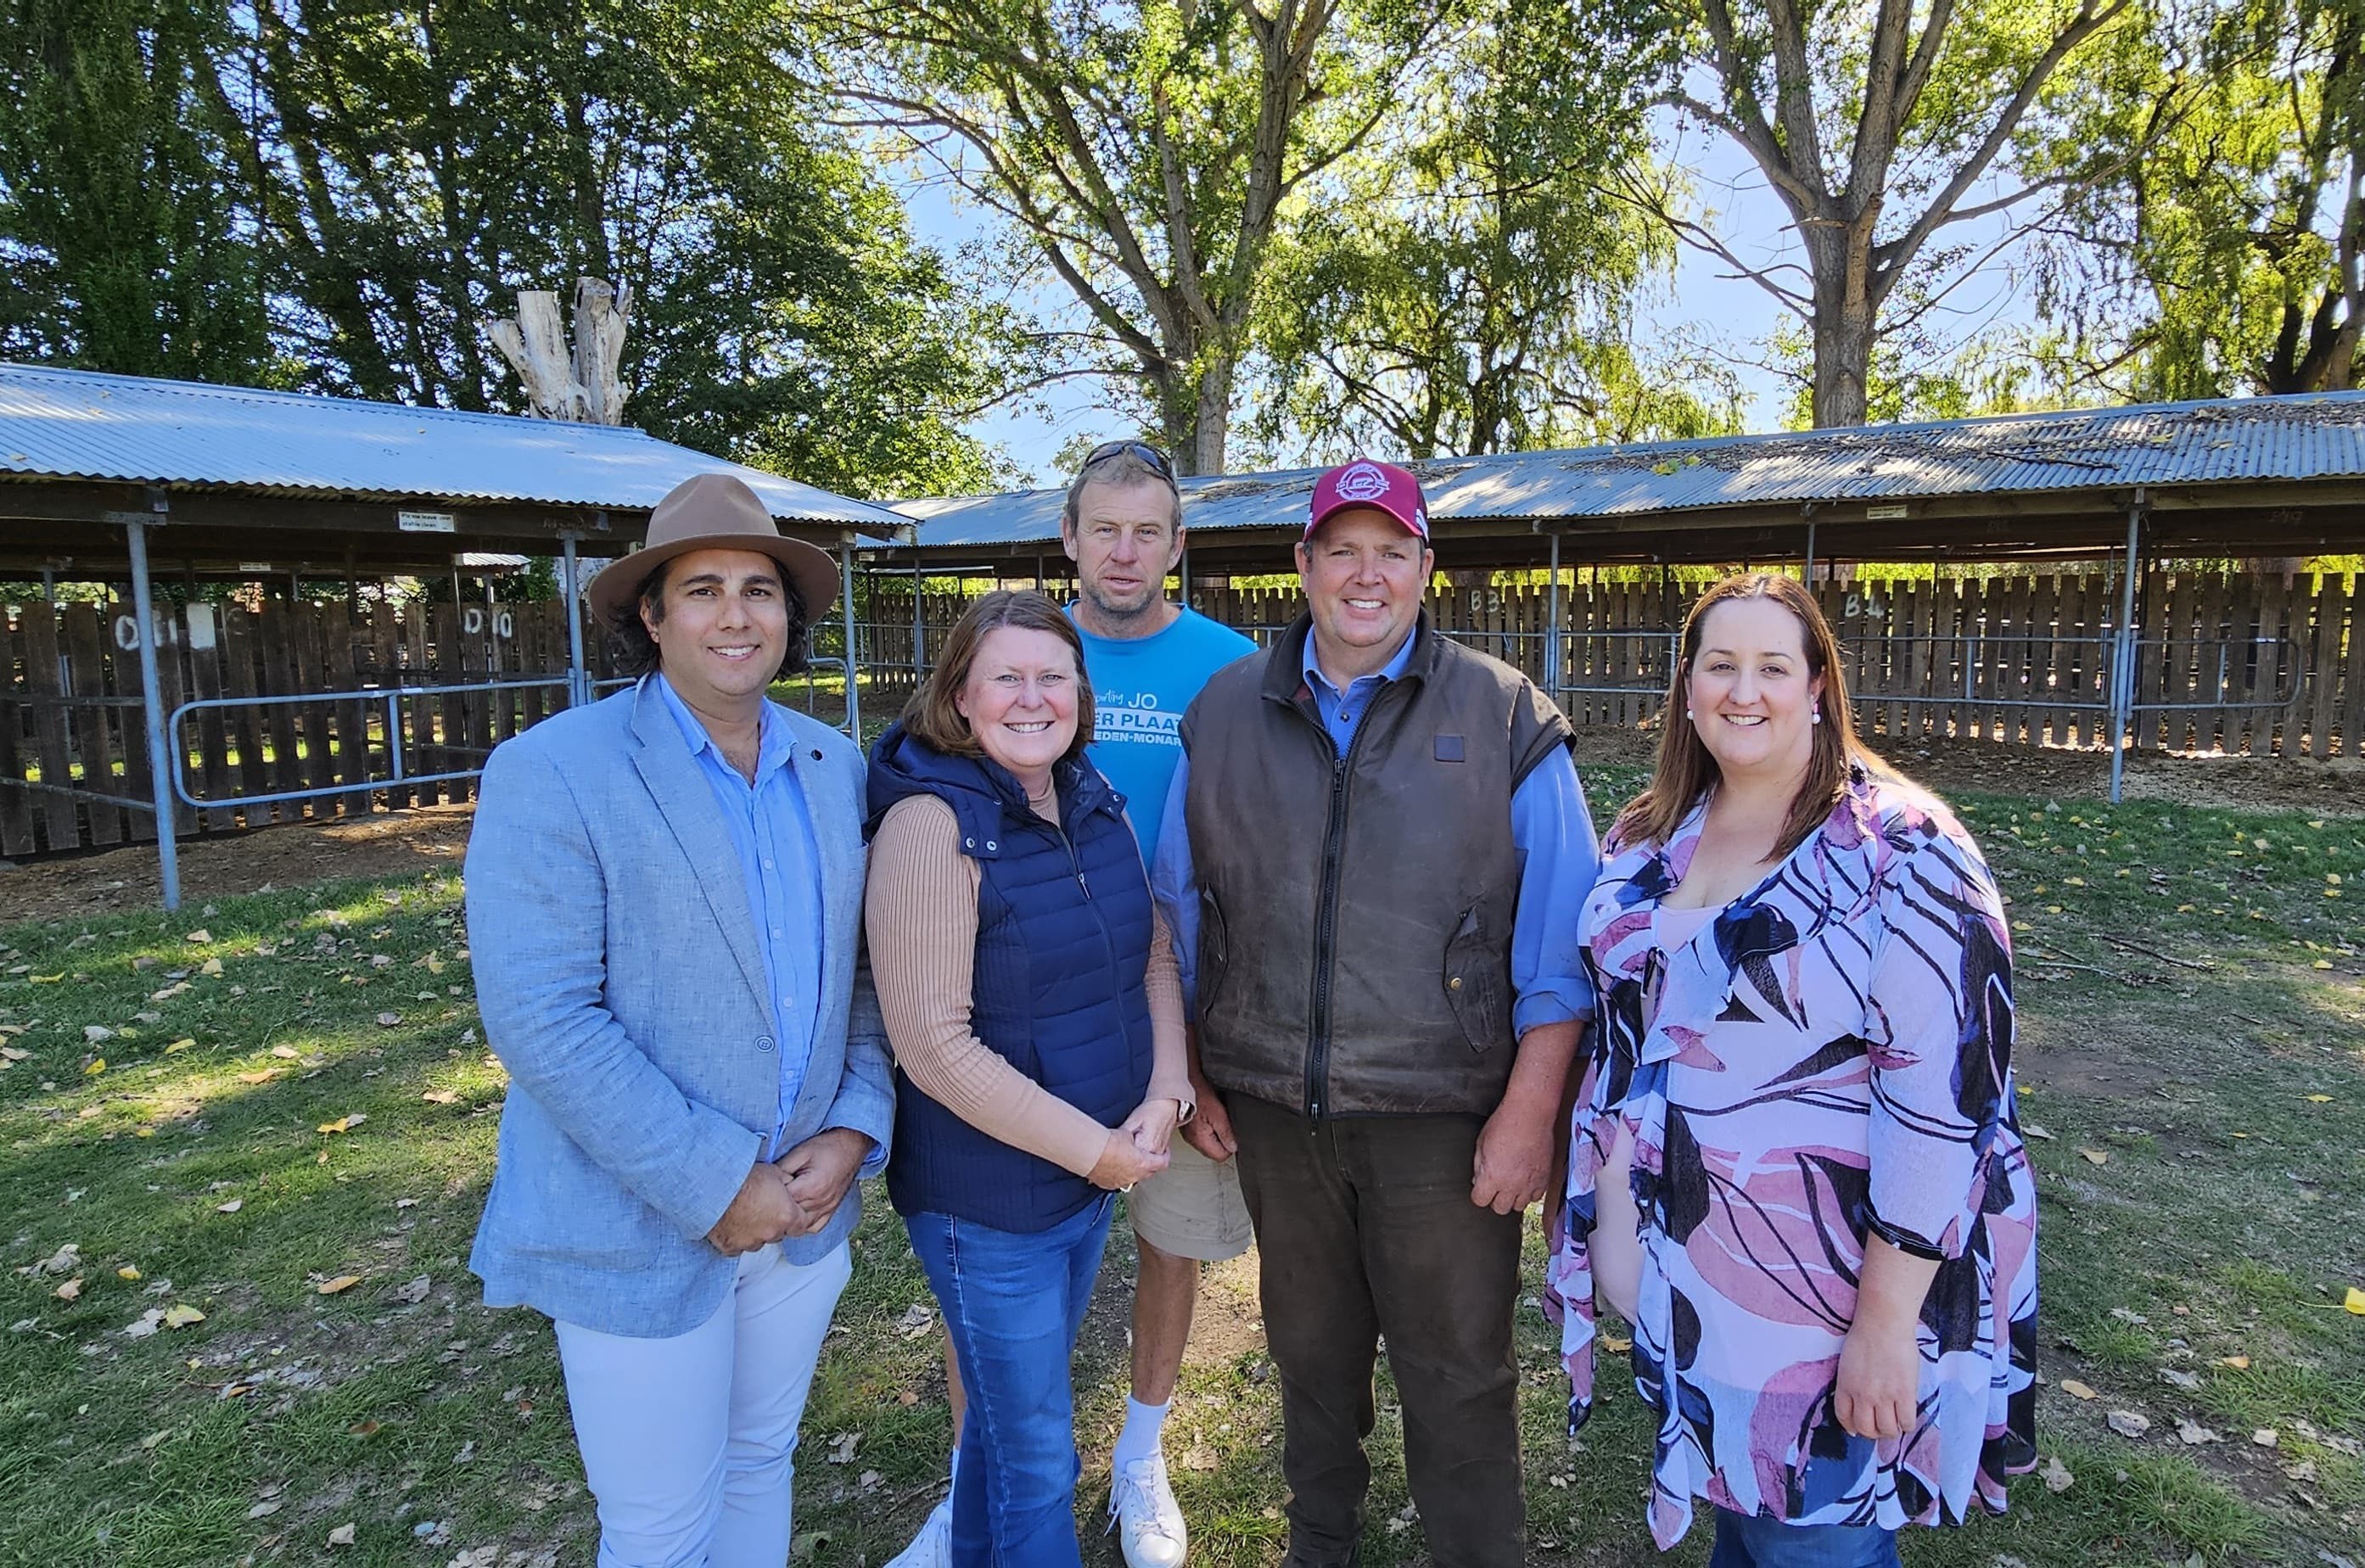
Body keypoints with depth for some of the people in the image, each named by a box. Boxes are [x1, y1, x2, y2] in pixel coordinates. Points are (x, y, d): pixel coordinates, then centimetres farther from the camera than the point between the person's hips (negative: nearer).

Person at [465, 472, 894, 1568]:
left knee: (760, 1465, 23)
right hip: (641, 1232, -4)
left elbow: (864, 971, 6)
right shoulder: (551, 773, -15)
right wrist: (715, 1187, -19)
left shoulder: (837, 770, 2)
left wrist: (856, 1131, -7)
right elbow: (540, 1019, -20)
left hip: (805, 1208, 5)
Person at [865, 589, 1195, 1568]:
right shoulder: (931, 821, -20)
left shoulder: (1093, 800, 1)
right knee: (1038, 1458, 10)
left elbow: (1154, 956, 6)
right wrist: (1092, 1148, -17)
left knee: (1011, 1413, 26)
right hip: (988, 1199, -6)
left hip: (1097, 1171, 7)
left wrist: (1162, 1100, -8)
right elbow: (934, 1045, -22)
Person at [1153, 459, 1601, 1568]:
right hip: (1273, 1108, 3)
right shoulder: (1223, 714, 3)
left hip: (1443, 1118, -3)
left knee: (1457, 1381, 11)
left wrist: (1529, 1111, -10)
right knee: (1310, 1354, 23)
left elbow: (1559, 942, -6)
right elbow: (1182, 915, 9)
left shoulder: (1506, 718, -5)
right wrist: (1190, 1076, 8)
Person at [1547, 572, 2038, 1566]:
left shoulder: (1900, 852, -17)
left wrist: (1888, 1320, -20)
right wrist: (1598, 1211, 9)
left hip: (1820, 1297, -5)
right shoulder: (1648, 837, 2)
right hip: (1674, 1272, 5)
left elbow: (1944, 1097, -20)